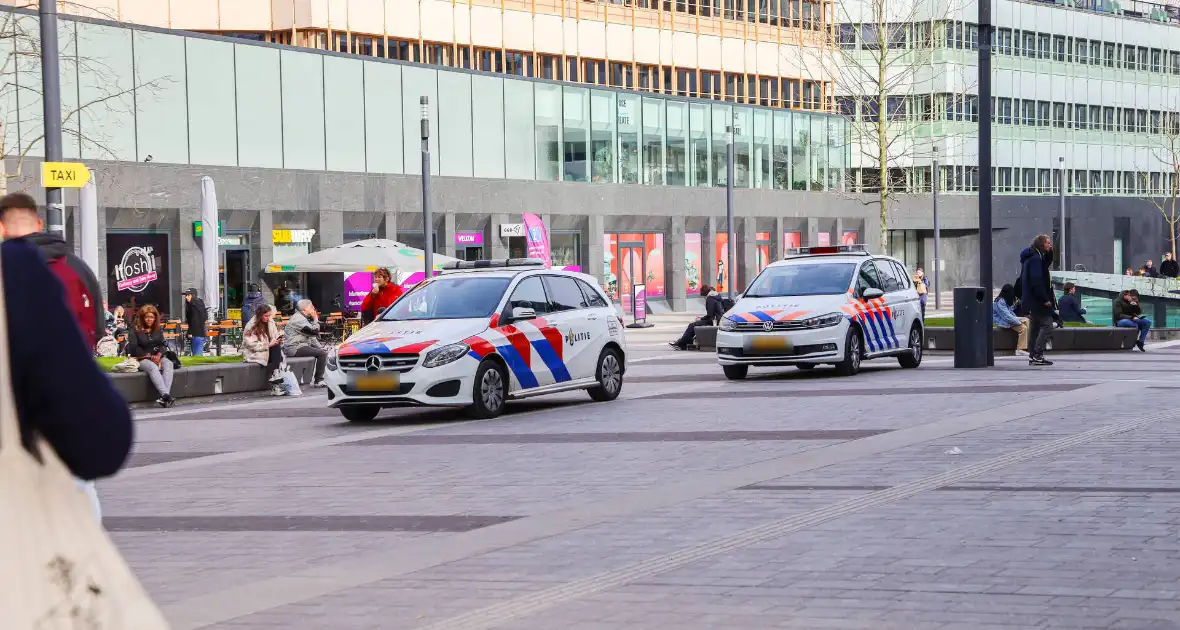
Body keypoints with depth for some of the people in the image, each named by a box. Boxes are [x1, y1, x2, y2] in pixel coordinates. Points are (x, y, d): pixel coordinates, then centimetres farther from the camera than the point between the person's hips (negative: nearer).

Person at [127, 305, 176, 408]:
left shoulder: (158, 329, 15)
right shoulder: (136, 330, 2)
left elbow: (163, 345, 10)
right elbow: (134, 348, -6)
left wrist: (159, 355, -12)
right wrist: (149, 356, -11)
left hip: (158, 357, 4)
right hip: (142, 359, -4)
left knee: (168, 364, -30)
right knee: (153, 367, -37)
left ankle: (165, 396, -48)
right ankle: (165, 395, -55)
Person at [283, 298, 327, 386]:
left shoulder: (302, 318, 18)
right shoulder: (299, 319, -16)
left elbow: (311, 335, 20)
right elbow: (315, 331, -24)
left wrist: (321, 347, 10)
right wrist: (316, 319, -6)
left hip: (298, 345, 11)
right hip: (294, 348, -11)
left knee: (322, 351, 19)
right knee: (322, 354, -19)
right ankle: (318, 381, -15)